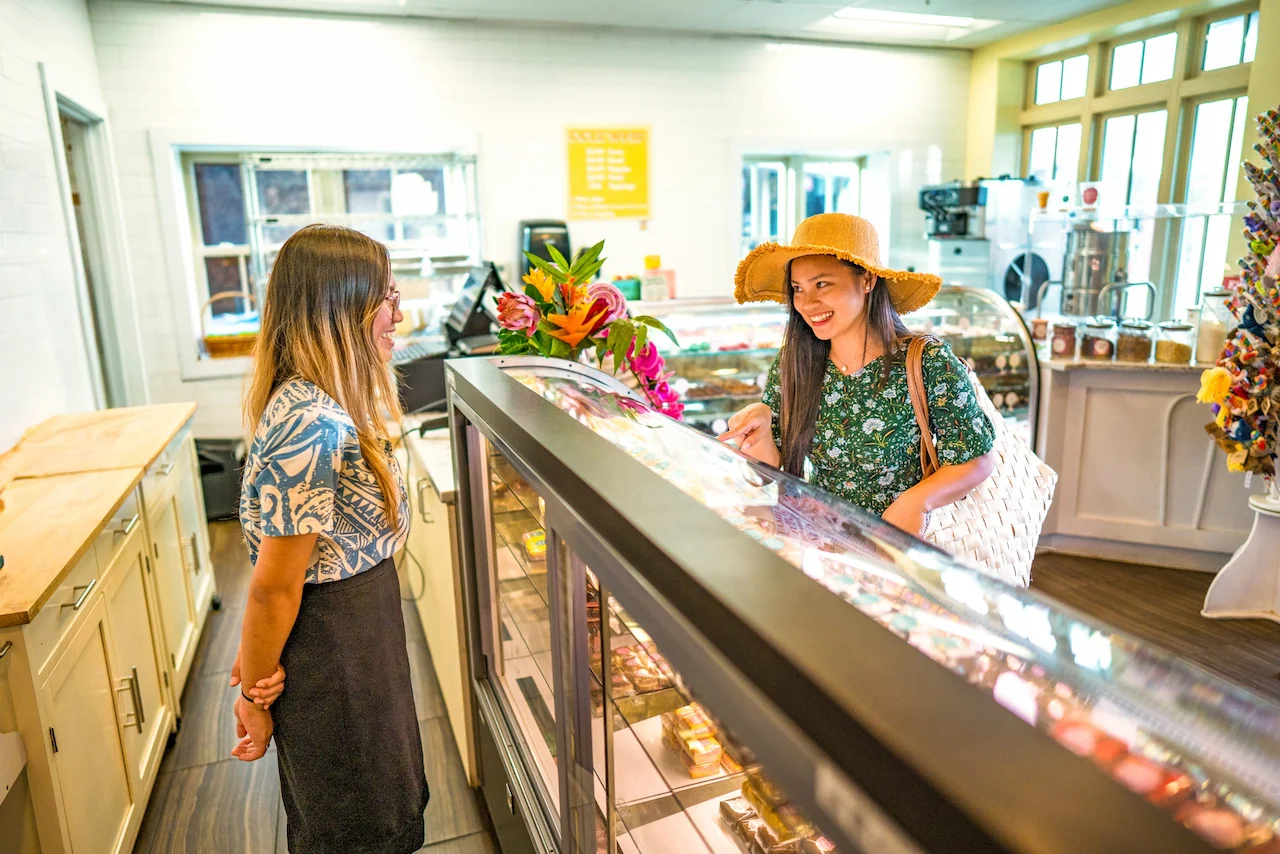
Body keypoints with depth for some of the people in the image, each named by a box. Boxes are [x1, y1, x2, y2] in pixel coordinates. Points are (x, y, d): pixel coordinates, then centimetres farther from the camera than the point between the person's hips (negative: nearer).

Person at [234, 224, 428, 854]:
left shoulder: (316, 405, 1)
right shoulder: (312, 425, -30)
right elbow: (273, 589, -23)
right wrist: (256, 693, -10)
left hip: (358, 630, 9)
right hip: (333, 656, -9)